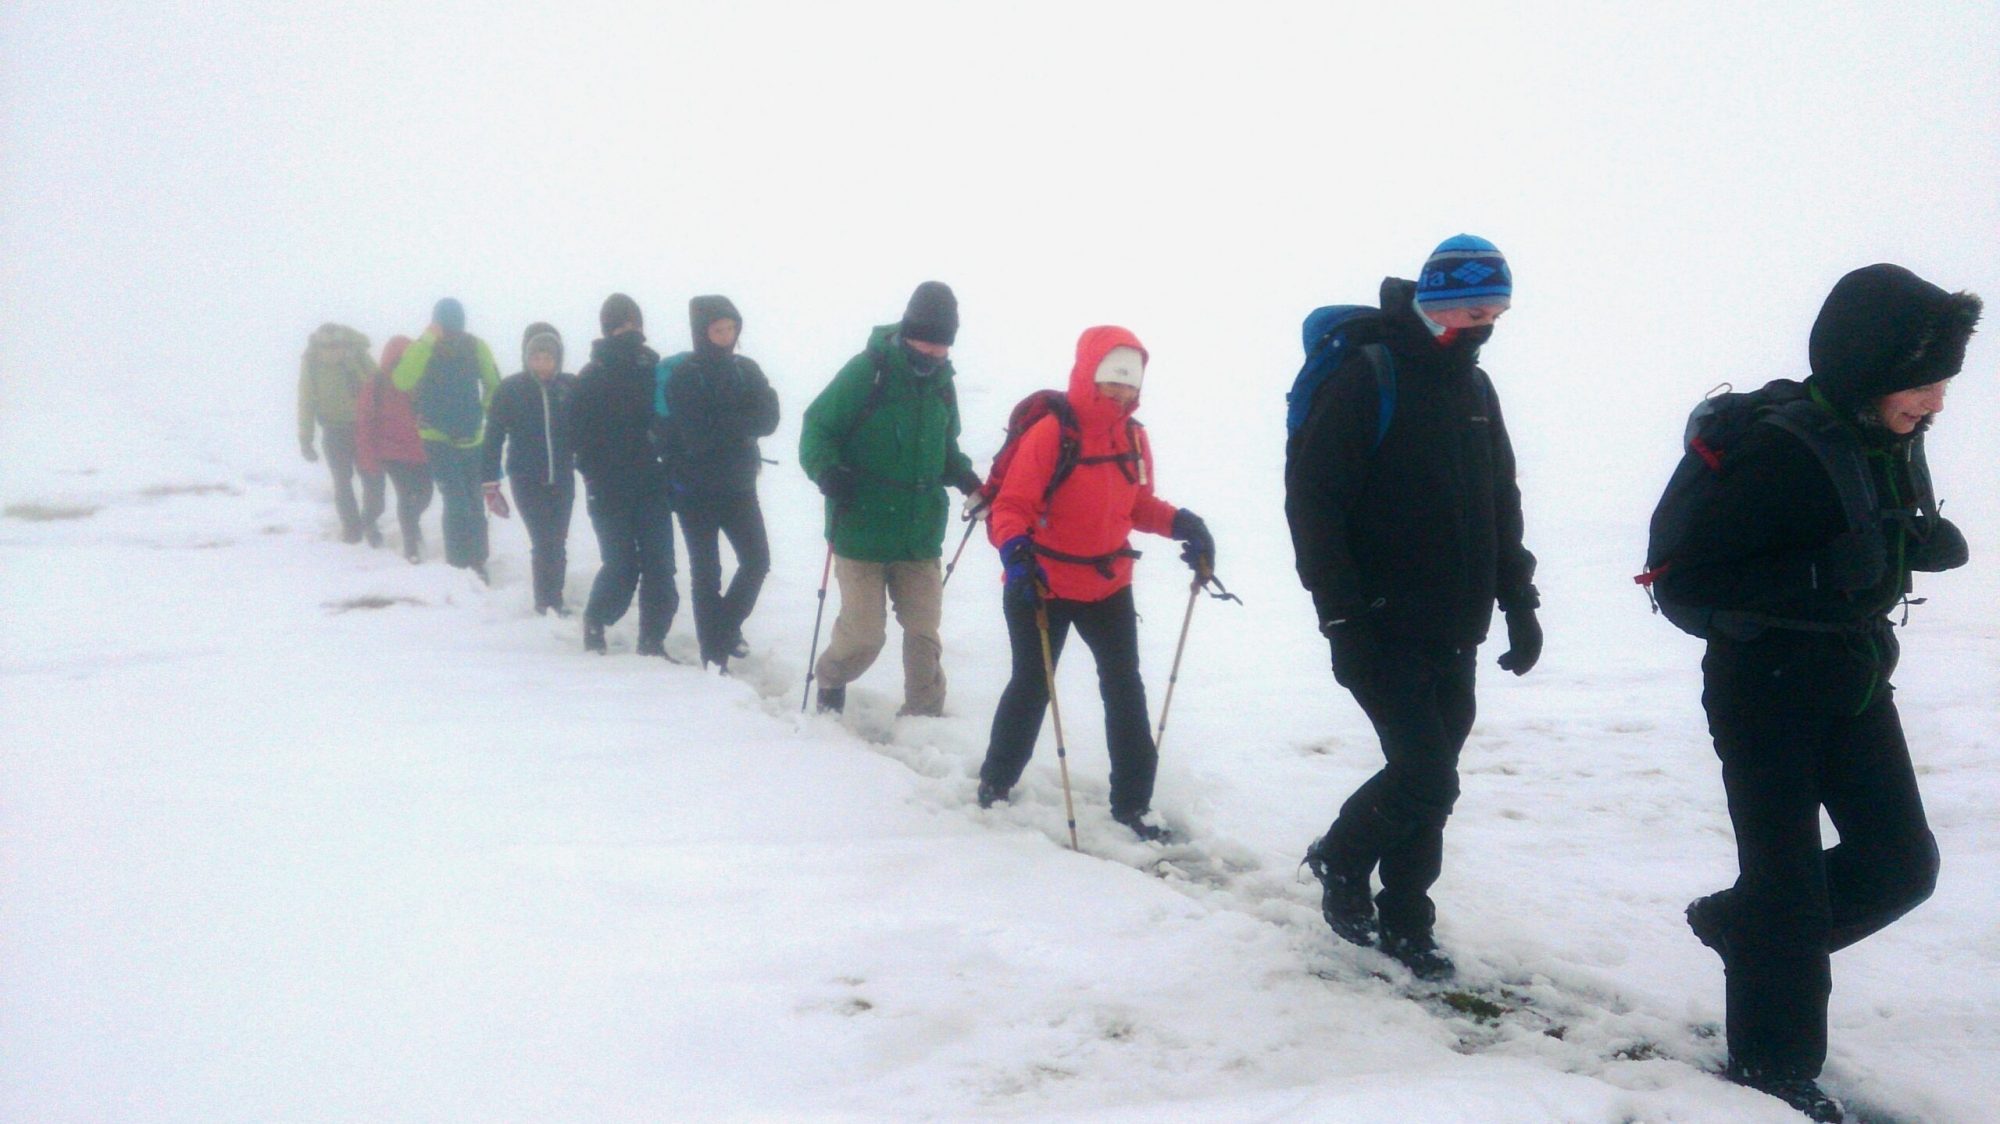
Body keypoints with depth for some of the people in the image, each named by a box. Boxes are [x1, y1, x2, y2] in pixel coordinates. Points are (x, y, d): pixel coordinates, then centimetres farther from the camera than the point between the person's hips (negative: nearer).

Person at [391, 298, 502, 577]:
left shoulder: (476, 347, -6)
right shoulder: (422, 349, -11)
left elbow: (493, 385, 7)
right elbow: (402, 381, -29)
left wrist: (486, 417, 2)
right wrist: (426, 341, -32)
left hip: (471, 437, 3)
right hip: (437, 438, -3)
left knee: (474, 501, 12)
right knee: (456, 502, -13)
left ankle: (476, 561, 26)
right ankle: (459, 565, -5)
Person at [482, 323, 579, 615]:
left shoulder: (571, 387, -4)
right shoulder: (509, 389, -7)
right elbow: (493, 438, -3)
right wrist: (490, 485, -4)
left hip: (563, 479, 2)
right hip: (527, 481, -2)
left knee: (556, 543, 9)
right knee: (543, 542, -7)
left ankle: (551, 600, 25)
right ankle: (547, 601, 5)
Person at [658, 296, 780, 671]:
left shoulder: (746, 369, 5)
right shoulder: (682, 376, -9)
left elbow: (768, 421, -9)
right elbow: (696, 435, -21)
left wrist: (721, 422, -20)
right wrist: (740, 421, -12)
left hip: (739, 485, 4)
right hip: (696, 491, -4)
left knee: (757, 561, 2)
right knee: (706, 571, 3)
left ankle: (727, 629, 25)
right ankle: (714, 653, 12)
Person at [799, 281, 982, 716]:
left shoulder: (941, 382, 7)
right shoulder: (868, 370, -11)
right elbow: (818, 426, -8)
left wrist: (965, 477, 3)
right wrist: (827, 469, -26)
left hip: (921, 535, 5)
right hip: (861, 530, -5)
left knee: (924, 631, 6)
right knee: (864, 633, 0)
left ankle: (924, 715, 21)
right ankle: (831, 680, 31)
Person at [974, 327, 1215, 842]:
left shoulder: (1133, 438, 1)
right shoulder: (1049, 434, -19)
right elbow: (1011, 506, -19)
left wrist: (1181, 523, -6)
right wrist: (1015, 547, -38)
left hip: (1109, 585, 5)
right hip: (1042, 585, -5)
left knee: (1125, 687, 8)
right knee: (1031, 686, 9)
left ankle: (1133, 800, 19)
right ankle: (996, 780, 31)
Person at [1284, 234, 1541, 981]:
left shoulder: (1475, 389, 13)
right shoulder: (1367, 378, -10)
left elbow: (1501, 507, 20)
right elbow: (1311, 497, -14)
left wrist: (1518, 603, 12)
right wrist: (1341, 611, -17)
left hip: (1451, 633, 7)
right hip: (1383, 630, -7)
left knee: (1428, 777, 10)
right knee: (1427, 777, -10)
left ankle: (1403, 922, 23)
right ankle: (1338, 860, 16)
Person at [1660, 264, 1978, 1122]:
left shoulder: (1895, 440, 0)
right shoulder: (1785, 453, -25)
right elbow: (1686, 579, -26)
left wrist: (1927, 541, -7)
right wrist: (1825, 578, -34)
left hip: (1854, 688, 8)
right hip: (1767, 695, -8)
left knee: (1902, 863, 8)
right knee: (1789, 884, 1)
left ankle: (1738, 924, 30)